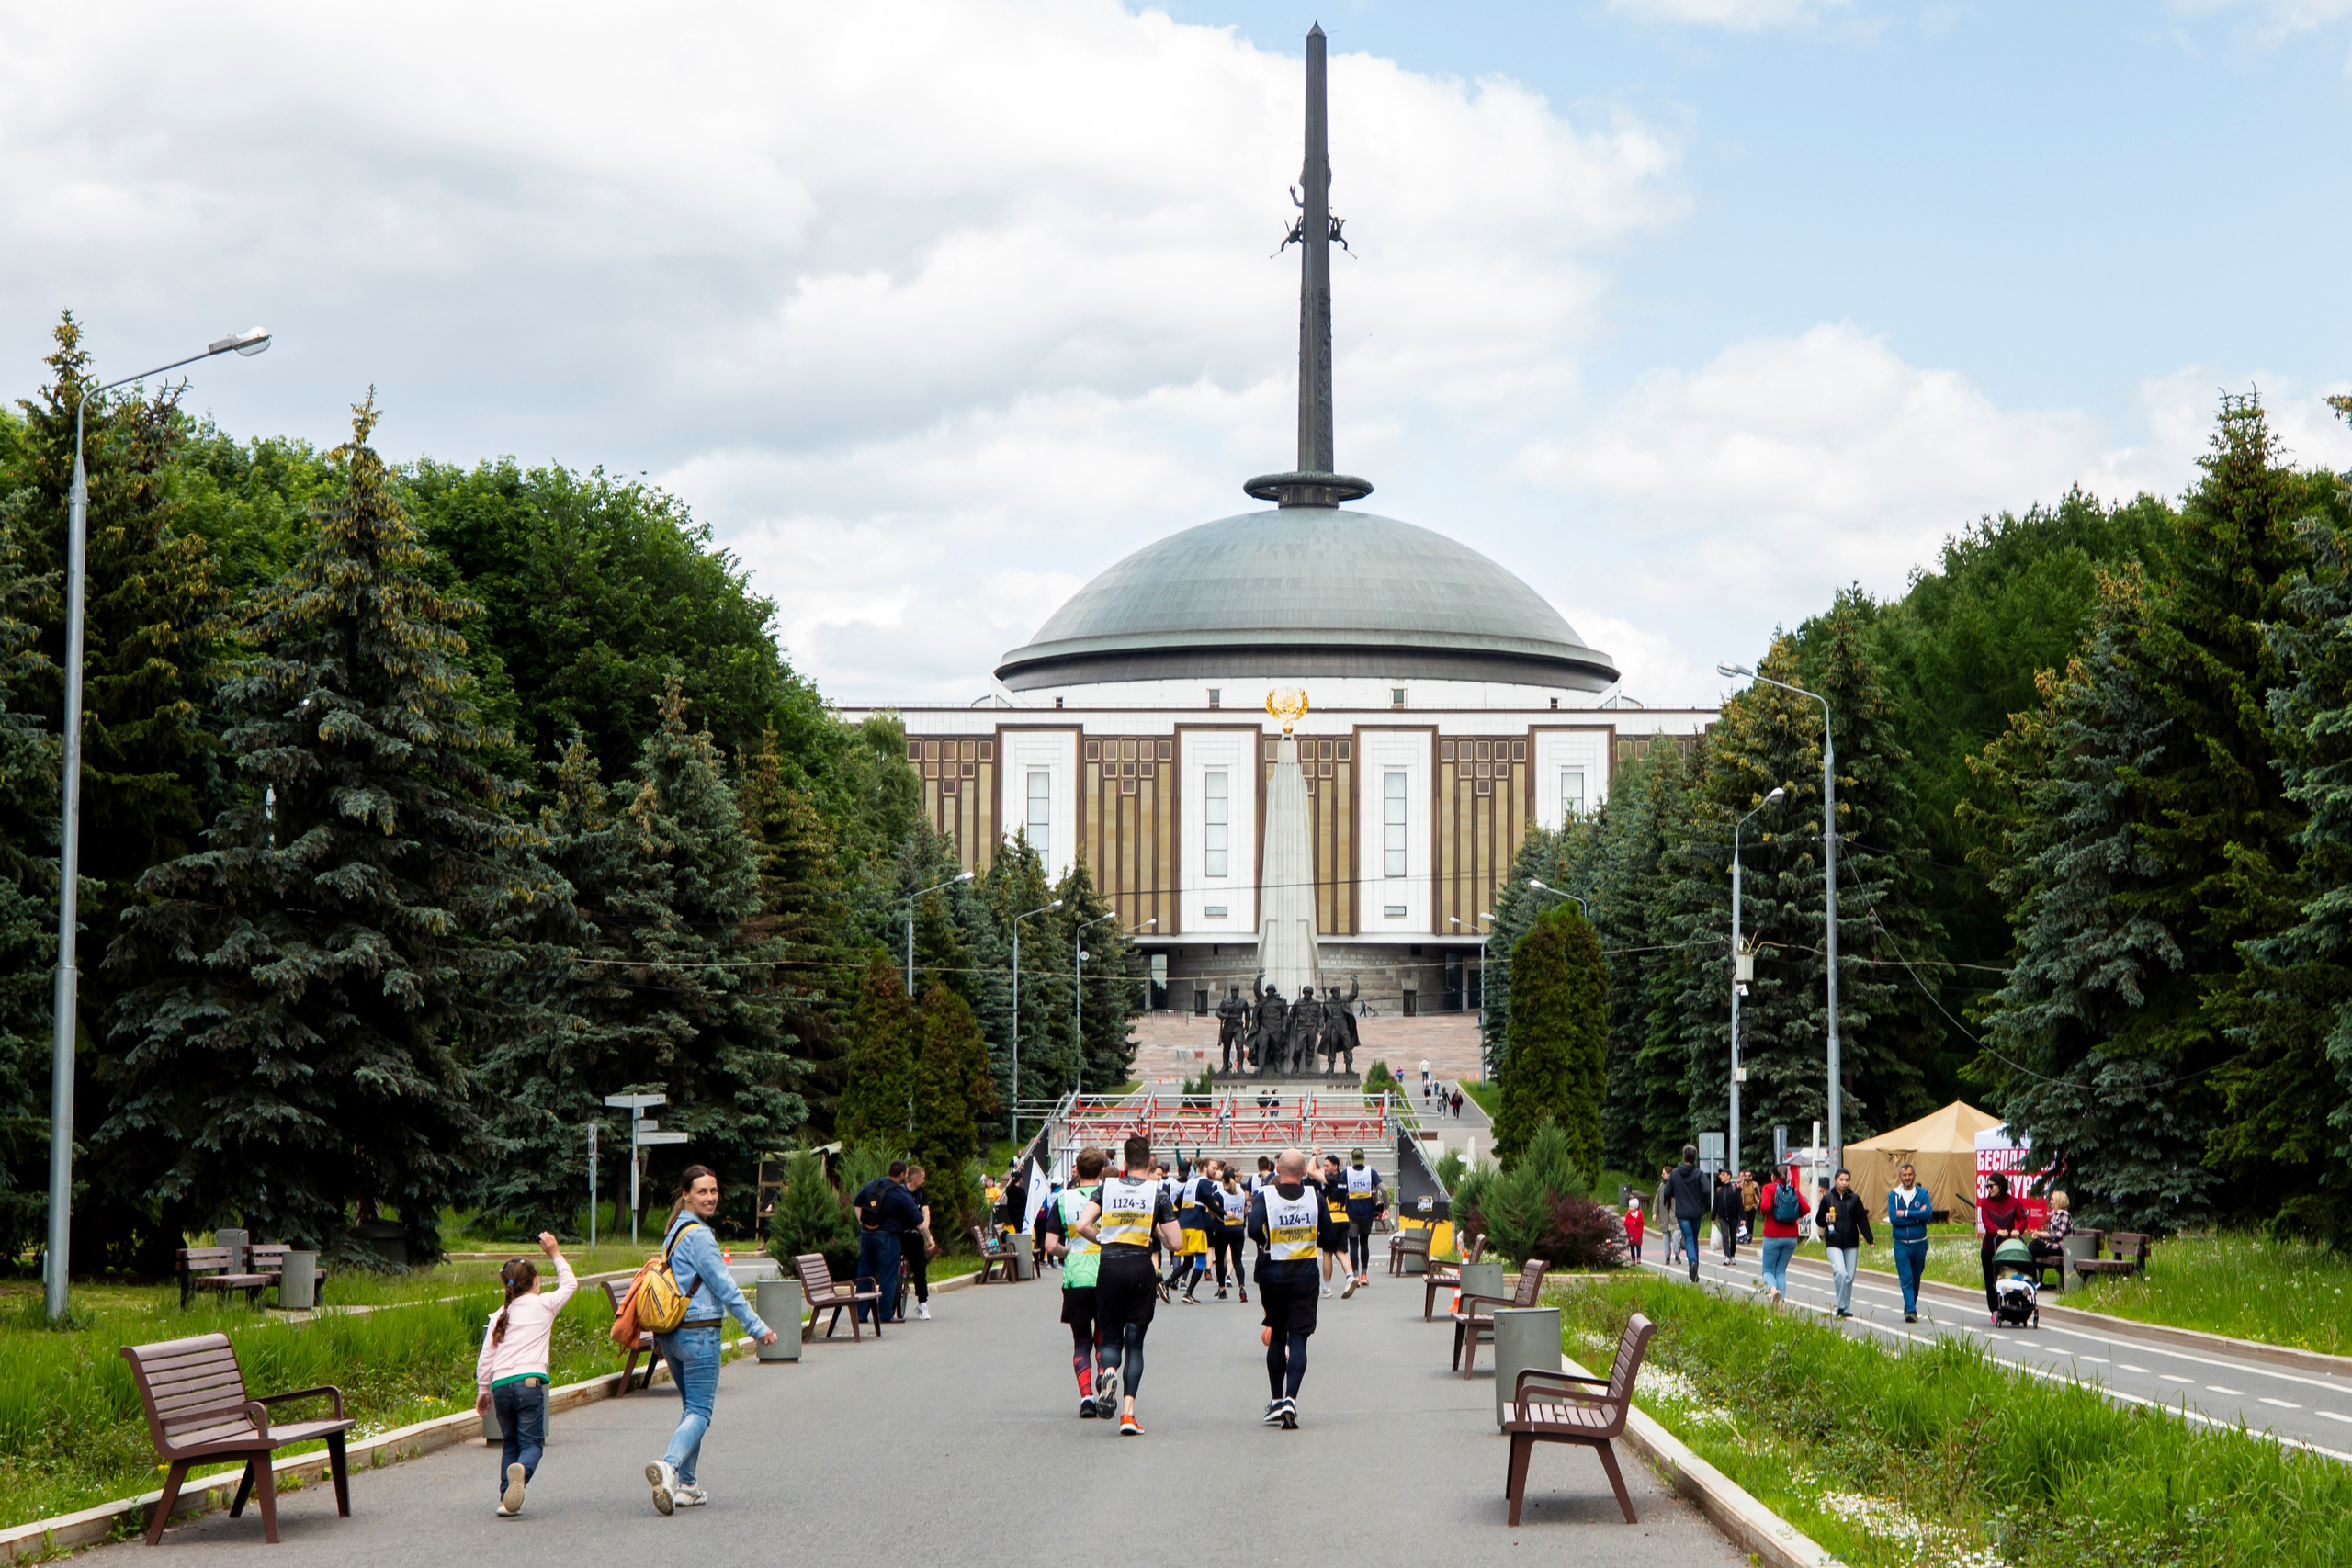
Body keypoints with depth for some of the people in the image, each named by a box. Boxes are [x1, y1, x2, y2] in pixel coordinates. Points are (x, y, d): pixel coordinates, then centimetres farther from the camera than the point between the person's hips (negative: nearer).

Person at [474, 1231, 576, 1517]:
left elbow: (486, 1356, 15)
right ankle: (521, 1471, -36)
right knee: (532, 1442, -2)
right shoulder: (544, 1304, 8)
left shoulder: (500, 1314, 17)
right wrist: (555, 1254, 32)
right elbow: (569, 1283, 25)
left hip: (500, 1385, 4)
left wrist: (483, 1391, 22)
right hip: (528, 1382, -4)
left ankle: (506, 1498, 4)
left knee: (511, 1442, 18)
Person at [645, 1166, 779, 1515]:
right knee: (699, 1411, -8)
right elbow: (725, 1287, -14)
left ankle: (685, 1484, 13)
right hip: (698, 1333, -9)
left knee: (691, 1407, 16)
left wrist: (659, 1337, 25)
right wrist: (757, 1328, -9)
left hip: (671, 1333, 9)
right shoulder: (699, 1235, -13)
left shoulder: (675, 1231, 14)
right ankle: (669, 1466, -29)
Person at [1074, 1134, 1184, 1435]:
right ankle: (1128, 1413, -5)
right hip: (1141, 1269, -1)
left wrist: (1103, 1239, 11)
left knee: (1111, 1337, 15)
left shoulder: (1107, 1187, 4)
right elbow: (1176, 1243, -3)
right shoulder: (1157, 1193, 0)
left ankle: (1109, 1369, -21)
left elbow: (1082, 1225, -6)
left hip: (1109, 1268, 1)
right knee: (1134, 1342, 7)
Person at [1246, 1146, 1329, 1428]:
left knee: (1276, 1336, 15)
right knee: (1298, 1337, 0)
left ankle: (1276, 1400, 19)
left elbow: (1254, 1229, -22)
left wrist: (1264, 1241, 0)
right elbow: (1328, 1232, 2)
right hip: (1305, 1275, 0)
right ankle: (1290, 1399, -16)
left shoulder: (1265, 1197, -10)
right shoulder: (1315, 1196, -4)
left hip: (1274, 1273, 0)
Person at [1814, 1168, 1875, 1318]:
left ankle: (1846, 1308, 14)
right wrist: (1826, 1220, -13)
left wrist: (1870, 1240, -1)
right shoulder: (1827, 1198, 3)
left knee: (1849, 1276, 3)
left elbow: (1862, 1220, 6)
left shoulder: (1854, 1198, 6)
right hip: (1833, 1243, -2)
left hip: (1851, 1244, 2)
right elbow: (1818, 1220, 10)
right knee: (1840, 1272, -19)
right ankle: (1842, 1306, -10)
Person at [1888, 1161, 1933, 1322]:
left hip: (1919, 1243, 1)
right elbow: (1893, 1218, -12)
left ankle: (1910, 1308, 28)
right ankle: (1911, 1311, -15)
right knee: (1906, 1278, -10)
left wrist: (1905, 1214, -16)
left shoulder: (1922, 1193, 1)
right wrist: (1917, 1215, -13)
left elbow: (1928, 1214, -15)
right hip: (1901, 1243, -1)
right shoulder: (1893, 1195, 1)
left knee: (1916, 1278, 12)